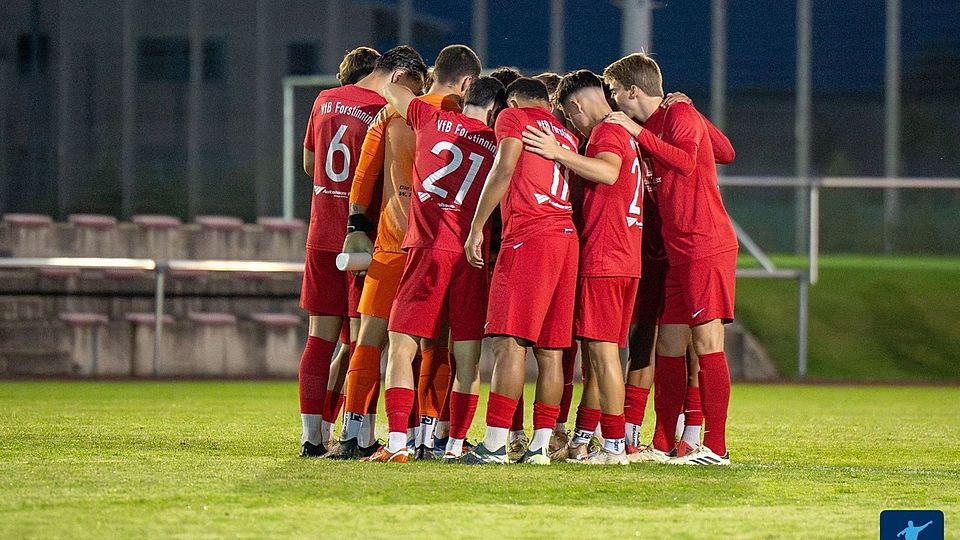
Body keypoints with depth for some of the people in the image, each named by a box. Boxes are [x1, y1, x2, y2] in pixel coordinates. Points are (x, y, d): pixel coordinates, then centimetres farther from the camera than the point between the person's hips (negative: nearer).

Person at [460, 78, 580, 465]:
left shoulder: (514, 117, 5)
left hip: (528, 236, -7)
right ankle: (540, 445, 4)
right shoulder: (566, 135, 25)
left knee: (509, 342, -11)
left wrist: (477, 228, -5)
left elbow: (503, 171, -6)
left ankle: (495, 444, -17)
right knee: (550, 350, 6)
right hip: (568, 237, 7)